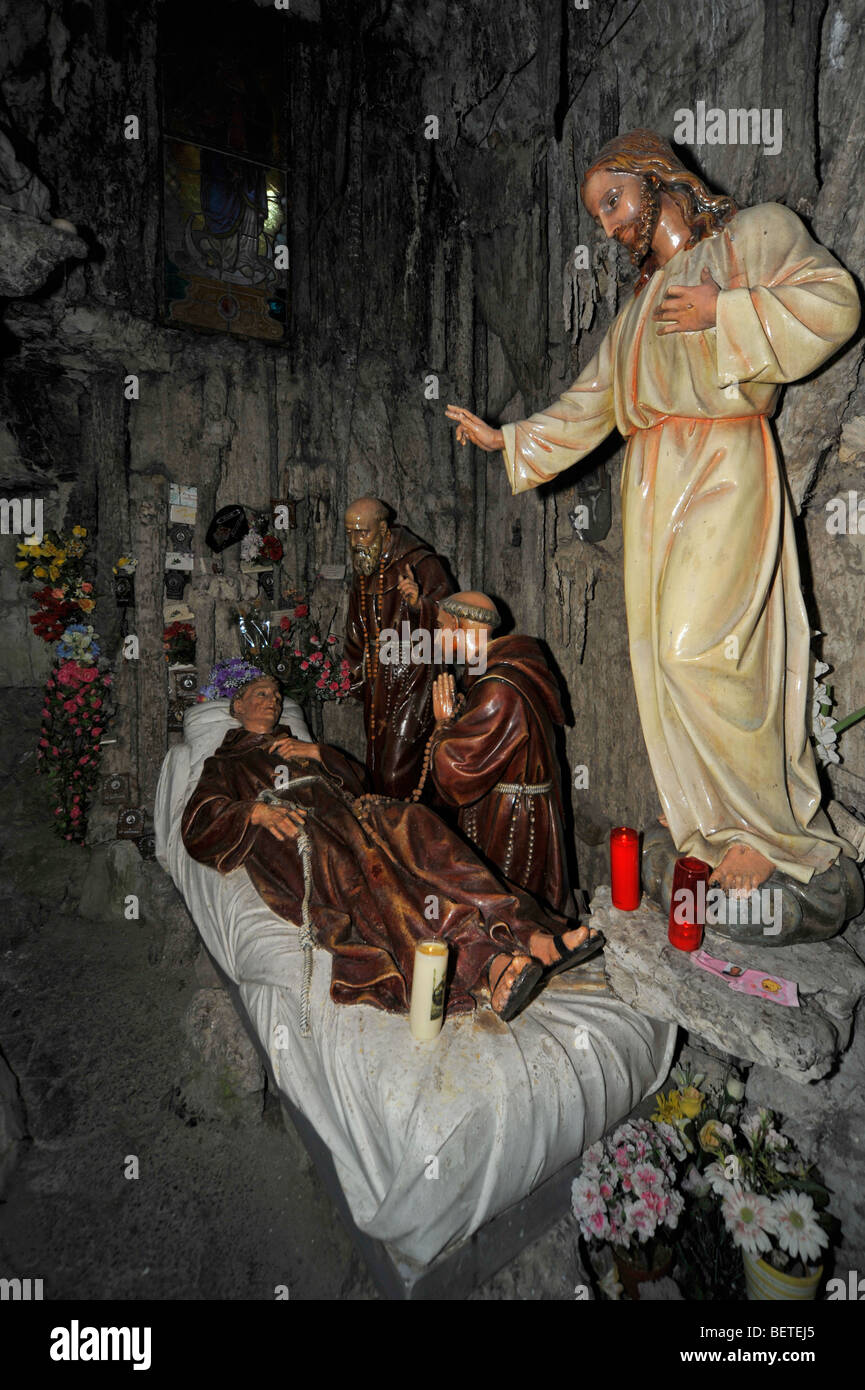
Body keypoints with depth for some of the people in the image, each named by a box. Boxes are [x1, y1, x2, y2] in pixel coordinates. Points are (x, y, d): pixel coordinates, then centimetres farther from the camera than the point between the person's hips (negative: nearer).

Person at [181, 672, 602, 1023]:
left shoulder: (297, 747, 39)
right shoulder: (225, 765, 28)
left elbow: (355, 780, 26)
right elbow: (197, 826, 9)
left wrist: (315, 753, 10)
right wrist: (257, 811, -9)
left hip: (343, 814, 4)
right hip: (294, 836, -3)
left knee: (413, 824, -30)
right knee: (365, 868, -37)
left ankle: (531, 937, -44)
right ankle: (489, 963, -55)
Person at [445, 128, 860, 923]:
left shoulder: (754, 232, 13)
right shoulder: (640, 304, 28)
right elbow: (587, 407, 27)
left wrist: (722, 313, -6)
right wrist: (507, 441, 23)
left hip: (723, 471, -6)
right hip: (651, 483, 6)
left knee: (697, 647, -20)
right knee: (664, 656, -2)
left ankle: (774, 826, -4)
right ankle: (722, 830, 8)